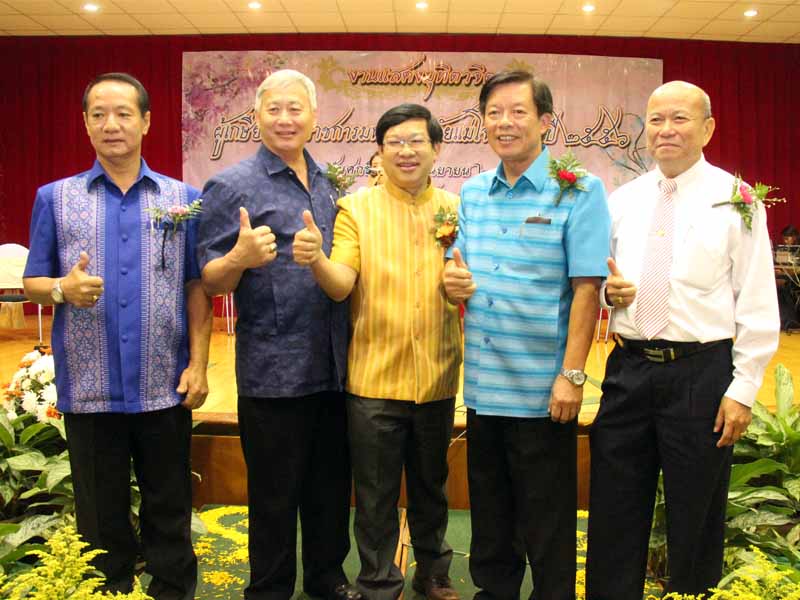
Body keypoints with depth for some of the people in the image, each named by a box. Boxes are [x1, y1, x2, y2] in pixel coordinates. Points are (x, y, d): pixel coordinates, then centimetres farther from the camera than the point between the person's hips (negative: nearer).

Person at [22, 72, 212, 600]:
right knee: (101, 514, 13)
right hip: (89, 387, 1)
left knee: (169, 509, 12)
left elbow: (197, 288, 3)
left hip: (165, 387, 0)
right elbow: (34, 283, 6)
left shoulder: (183, 199, 4)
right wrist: (63, 289, -17)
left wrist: (198, 365, -5)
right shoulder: (55, 198, 5)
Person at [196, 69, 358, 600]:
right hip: (273, 370, -5)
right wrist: (241, 258, -29)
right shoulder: (231, 186, -6)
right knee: (275, 494, 7)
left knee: (331, 486, 18)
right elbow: (211, 282, -9)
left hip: (333, 365, 6)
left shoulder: (328, 183, 11)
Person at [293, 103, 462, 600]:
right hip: (374, 376, -2)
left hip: (437, 377, 3)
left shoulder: (455, 209, 5)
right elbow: (342, 284, -12)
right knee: (376, 495, 8)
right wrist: (316, 258, -33)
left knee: (431, 485, 20)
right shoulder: (356, 208, -2)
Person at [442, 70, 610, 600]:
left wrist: (572, 376, -18)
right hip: (482, 385, 6)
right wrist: (452, 282, -7)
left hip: (543, 391, -5)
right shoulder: (472, 192, 9)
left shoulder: (579, 190, -9)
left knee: (546, 523, 9)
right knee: (489, 512, 20)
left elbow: (587, 287, -13)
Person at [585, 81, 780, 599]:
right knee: (615, 517, 11)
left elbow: (758, 305, -5)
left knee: (696, 520, 10)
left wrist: (743, 389, -10)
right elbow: (597, 282, 18)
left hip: (701, 374, -3)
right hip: (628, 369, 4)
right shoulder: (621, 200, 9)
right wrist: (608, 291, -5)